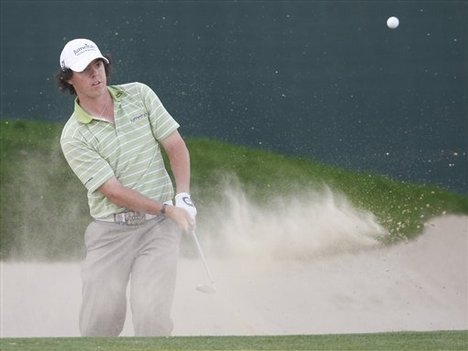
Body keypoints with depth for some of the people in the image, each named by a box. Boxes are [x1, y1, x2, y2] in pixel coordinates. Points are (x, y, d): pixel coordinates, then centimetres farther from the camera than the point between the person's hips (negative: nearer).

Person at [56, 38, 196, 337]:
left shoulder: (139, 95, 5)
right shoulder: (74, 136, -6)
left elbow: (176, 145, 6)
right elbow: (112, 190, -11)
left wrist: (183, 197, -9)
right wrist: (167, 209, -17)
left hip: (159, 226, 1)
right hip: (110, 231, -1)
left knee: (152, 316, -16)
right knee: (99, 322, -7)